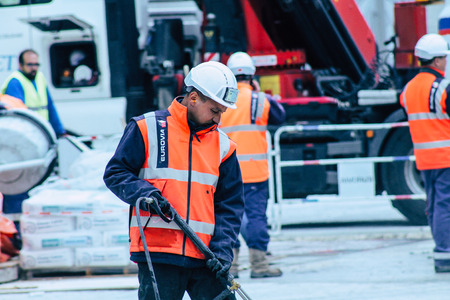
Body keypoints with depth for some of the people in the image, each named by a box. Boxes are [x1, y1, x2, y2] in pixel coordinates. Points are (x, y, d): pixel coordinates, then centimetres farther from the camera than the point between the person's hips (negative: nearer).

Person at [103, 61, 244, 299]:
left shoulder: (222, 145, 12)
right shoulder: (146, 129, 2)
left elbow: (230, 204, 11)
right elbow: (115, 173, 4)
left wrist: (222, 248, -3)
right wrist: (143, 193, -15)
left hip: (205, 258, 4)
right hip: (157, 253, -3)